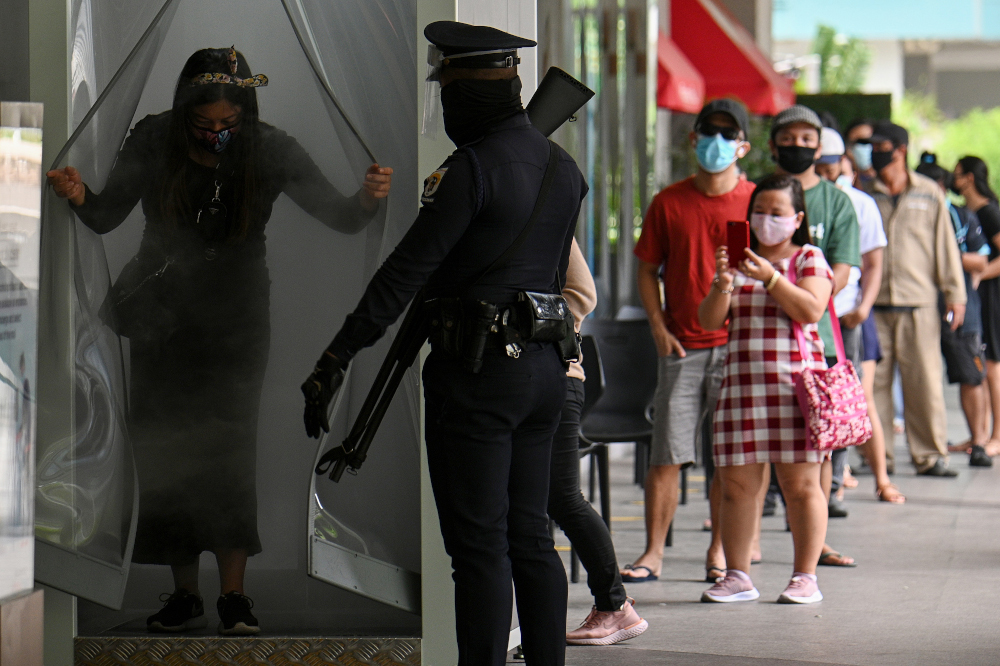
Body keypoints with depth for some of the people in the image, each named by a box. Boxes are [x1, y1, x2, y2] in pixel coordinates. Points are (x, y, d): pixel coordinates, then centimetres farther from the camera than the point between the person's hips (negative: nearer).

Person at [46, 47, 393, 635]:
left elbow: (340, 218, -11)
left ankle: (235, 596, -17)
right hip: (162, 310, 2)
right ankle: (186, 595, 9)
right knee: (164, 446, 0)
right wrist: (81, 198, -28)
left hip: (237, 315, -2)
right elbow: (107, 217, -6)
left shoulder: (272, 151, -12)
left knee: (228, 438, -17)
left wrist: (368, 200, -33)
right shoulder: (154, 142, -10)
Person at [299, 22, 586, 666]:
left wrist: (337, 359, -14)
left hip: (480, 371, -8)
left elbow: (407, 269, -16)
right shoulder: (562, 165, 11)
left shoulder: (474, 169, -15)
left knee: (480, 545, -6)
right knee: (530, 539, 13)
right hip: (546, 370, 8)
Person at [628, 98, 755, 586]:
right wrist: (658, 325, -1)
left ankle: (719, 551, 14)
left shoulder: (756, 202, 3)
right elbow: (647, 269, 12)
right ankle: (653, 553, 2)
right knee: (667, 454, -2)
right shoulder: (669, 203, 6)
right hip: (682, 346, 1)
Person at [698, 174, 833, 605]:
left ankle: (805, 577, 4)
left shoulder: (809, 259, 7)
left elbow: (811, 310, -9)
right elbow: (710, 321, 9)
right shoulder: (738, 260, 16)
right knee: (737, 481, 0)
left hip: (795, 382, -3)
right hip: (743, 382, 3)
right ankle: (737, 576, 7)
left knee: (800, 482, -3)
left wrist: (769, 277, -17)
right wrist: (723, 284, -9)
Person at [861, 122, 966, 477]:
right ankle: (876, 455, 7)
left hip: (919, 304, -1)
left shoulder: (929, 194, 8)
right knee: (873, 381, 0)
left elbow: (945, 245, 9)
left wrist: (955, 294, 4)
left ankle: (930, 454, 4)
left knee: (926, 381, -3)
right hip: (874, 304, 1)